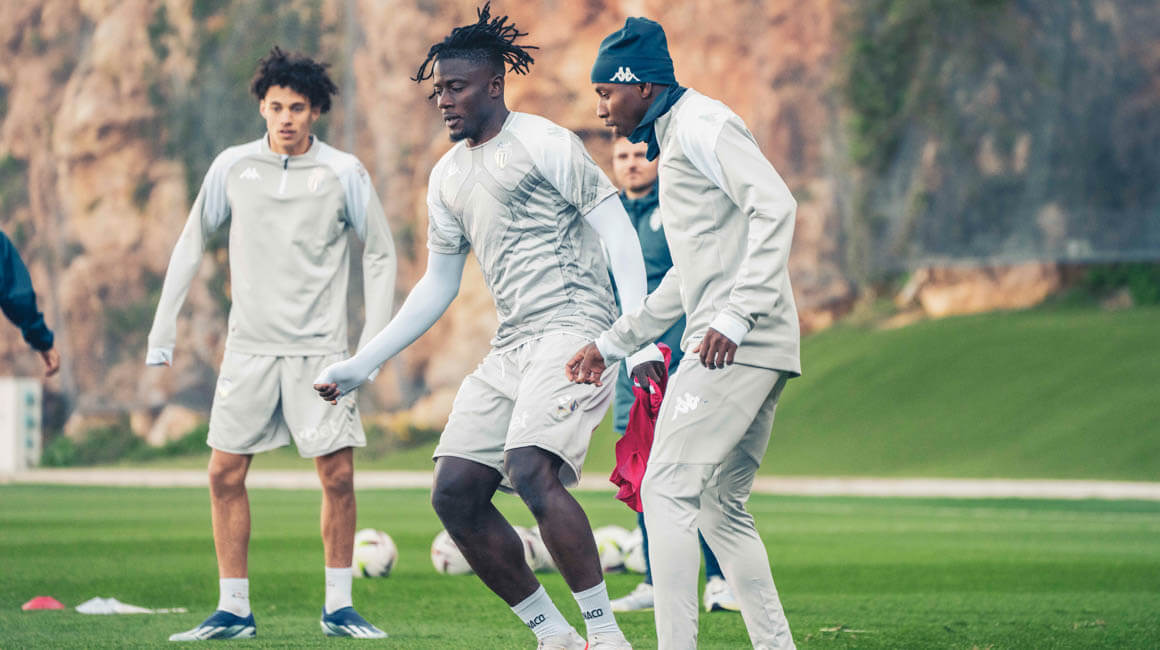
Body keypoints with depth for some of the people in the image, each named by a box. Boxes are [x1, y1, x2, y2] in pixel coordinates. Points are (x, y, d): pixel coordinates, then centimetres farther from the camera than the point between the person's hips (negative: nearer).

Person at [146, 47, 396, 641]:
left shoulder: (344, 173, -1)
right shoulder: (233, 167, 3)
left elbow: (380, 254, 6)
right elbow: (191, 243, 12)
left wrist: (374, 342, -1)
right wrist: (163, 329, 8)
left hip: (319, 347, -2)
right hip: (249, 346, 2)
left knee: (337, 475, -8)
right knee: (225, 474, -3)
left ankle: (337, 608, 5)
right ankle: (234, 610, 6)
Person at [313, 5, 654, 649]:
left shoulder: (544, 143, -4)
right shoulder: (447, 177, 19)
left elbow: (618, 232, -7)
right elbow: (437, 286, 26)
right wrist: (361, 365, 22)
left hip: (574, 325, -8)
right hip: (510, 347, 8)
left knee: (531, 469, -28)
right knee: (455, 494, -3)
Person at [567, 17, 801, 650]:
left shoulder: (703, 124, -6)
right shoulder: (673, 142, 26)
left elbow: (775, 206, -20)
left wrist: (735, 318, -26)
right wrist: (611, 343, 29)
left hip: (738, 346, -10)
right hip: (758, 356, 10)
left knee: (667, 490, -11)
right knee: (721, 505, 13)